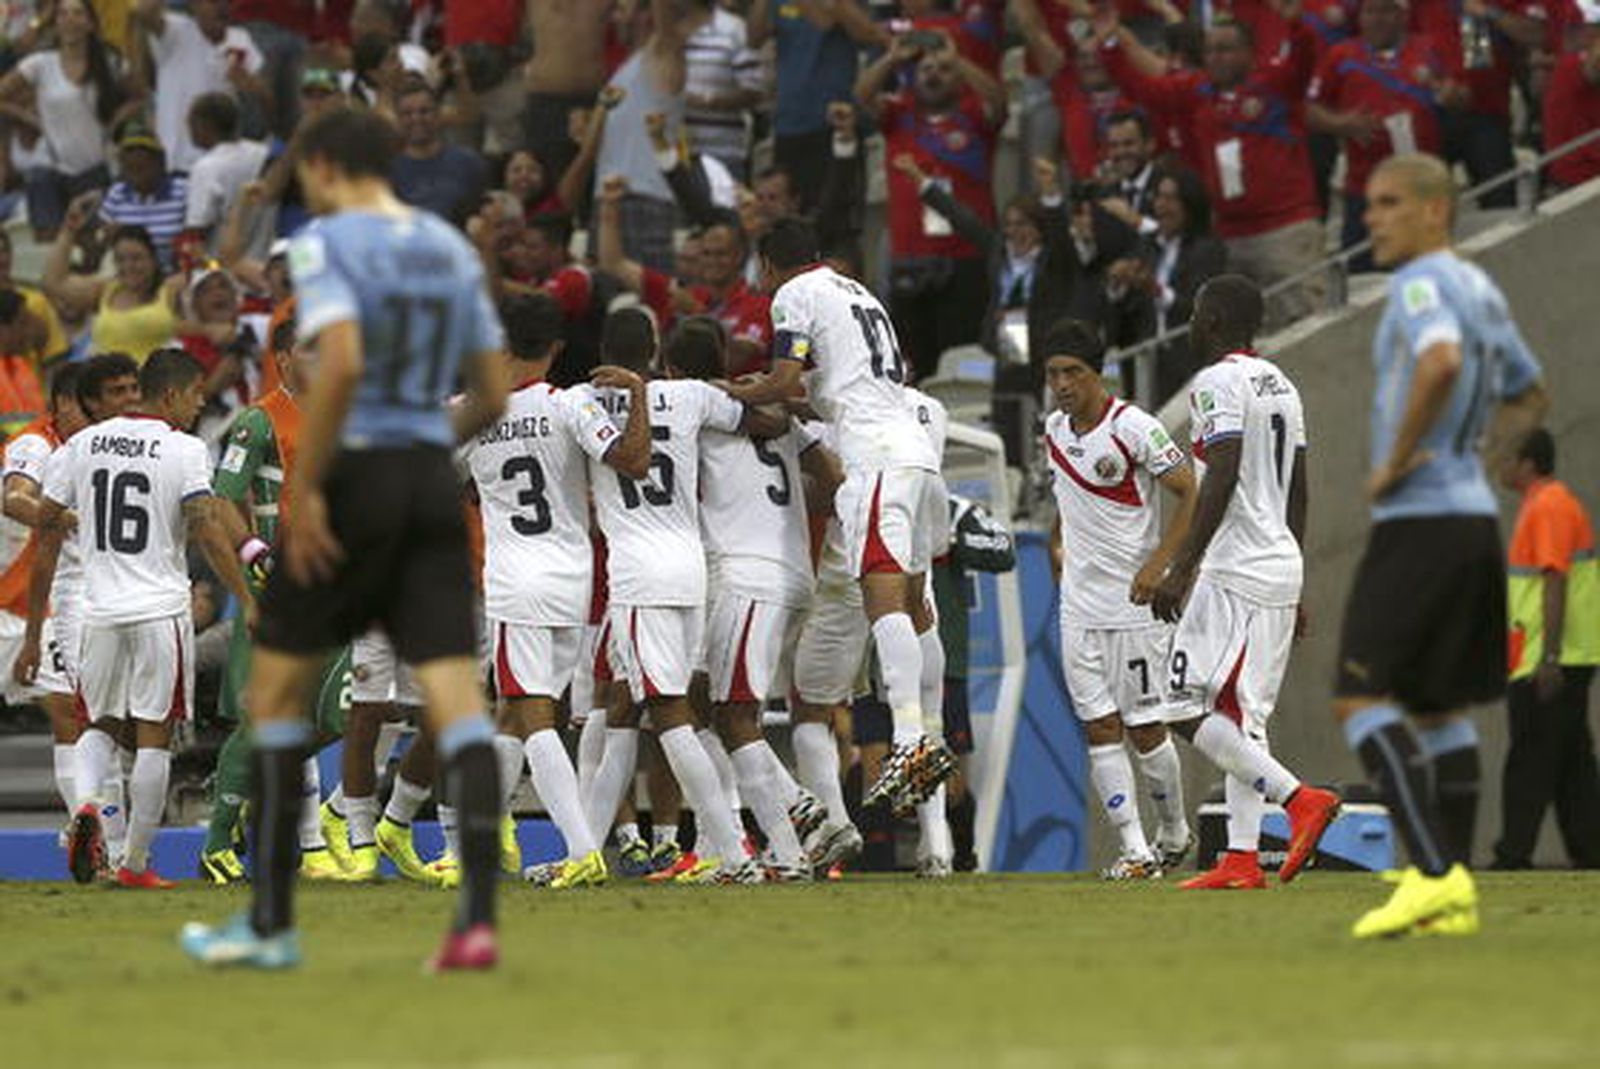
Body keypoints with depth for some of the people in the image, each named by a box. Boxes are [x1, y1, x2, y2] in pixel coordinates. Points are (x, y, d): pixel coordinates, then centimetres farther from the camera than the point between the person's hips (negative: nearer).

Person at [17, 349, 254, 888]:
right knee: (153, 736, 5)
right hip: (162, 611, -3)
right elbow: (207, 531, -17)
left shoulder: (82, 446, 7)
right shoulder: (184, 450, -5)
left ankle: (85, 803, -10)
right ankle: (137, 863, 6)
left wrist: (34, 636, 13)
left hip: (101, 613, 3)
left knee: (99, 724, 19)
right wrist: (248, 604, -16)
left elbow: (46, 540, 8)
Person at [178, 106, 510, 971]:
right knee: (456, 697, -3)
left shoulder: (326, 244, -6)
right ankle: (477, 917, -16)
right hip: (434, 484, 5)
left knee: (275, 690, 8)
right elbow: (492, 396, 14)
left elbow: (342, 360, -22)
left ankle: (271, 924, 9)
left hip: (355, 478, -5)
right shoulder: (452, 251, 13)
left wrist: (305, 488, -18)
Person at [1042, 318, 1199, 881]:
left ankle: (1173, 833, 20)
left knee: (1144, 727, -1)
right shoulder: (1054, 428, 8)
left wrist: (1158, 564, -19)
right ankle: (1135, 849, 0)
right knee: (1099, 728, -1)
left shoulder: (1134, 428, -14)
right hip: (1079, 603, 6)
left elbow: (1192, 496, -12)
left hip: (1135, 601, -6)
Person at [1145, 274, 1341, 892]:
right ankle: (1242, 860, 3)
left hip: (1234, 573, -9)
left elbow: (1222, 481, -21)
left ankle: (1299, 799, -18)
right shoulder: (1281, 386, 17)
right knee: (1241, 713, 9)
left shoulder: (1218, 384, -10)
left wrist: (1181, 568, -21)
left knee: (1187, 711, -7)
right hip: (1282, 568, 9)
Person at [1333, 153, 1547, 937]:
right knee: (1437, 709, 13)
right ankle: (1453, 898, 11)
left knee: (1363, 701, -11)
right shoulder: (1481, 289, 18)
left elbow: (1440, 360, -32)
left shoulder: (1423, 282, -11)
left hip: (1418, 520, -9)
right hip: (1474, 515, 10)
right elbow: (1527, 398, 32)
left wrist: (1395, 463, -22)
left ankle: (1436, 873, -21)